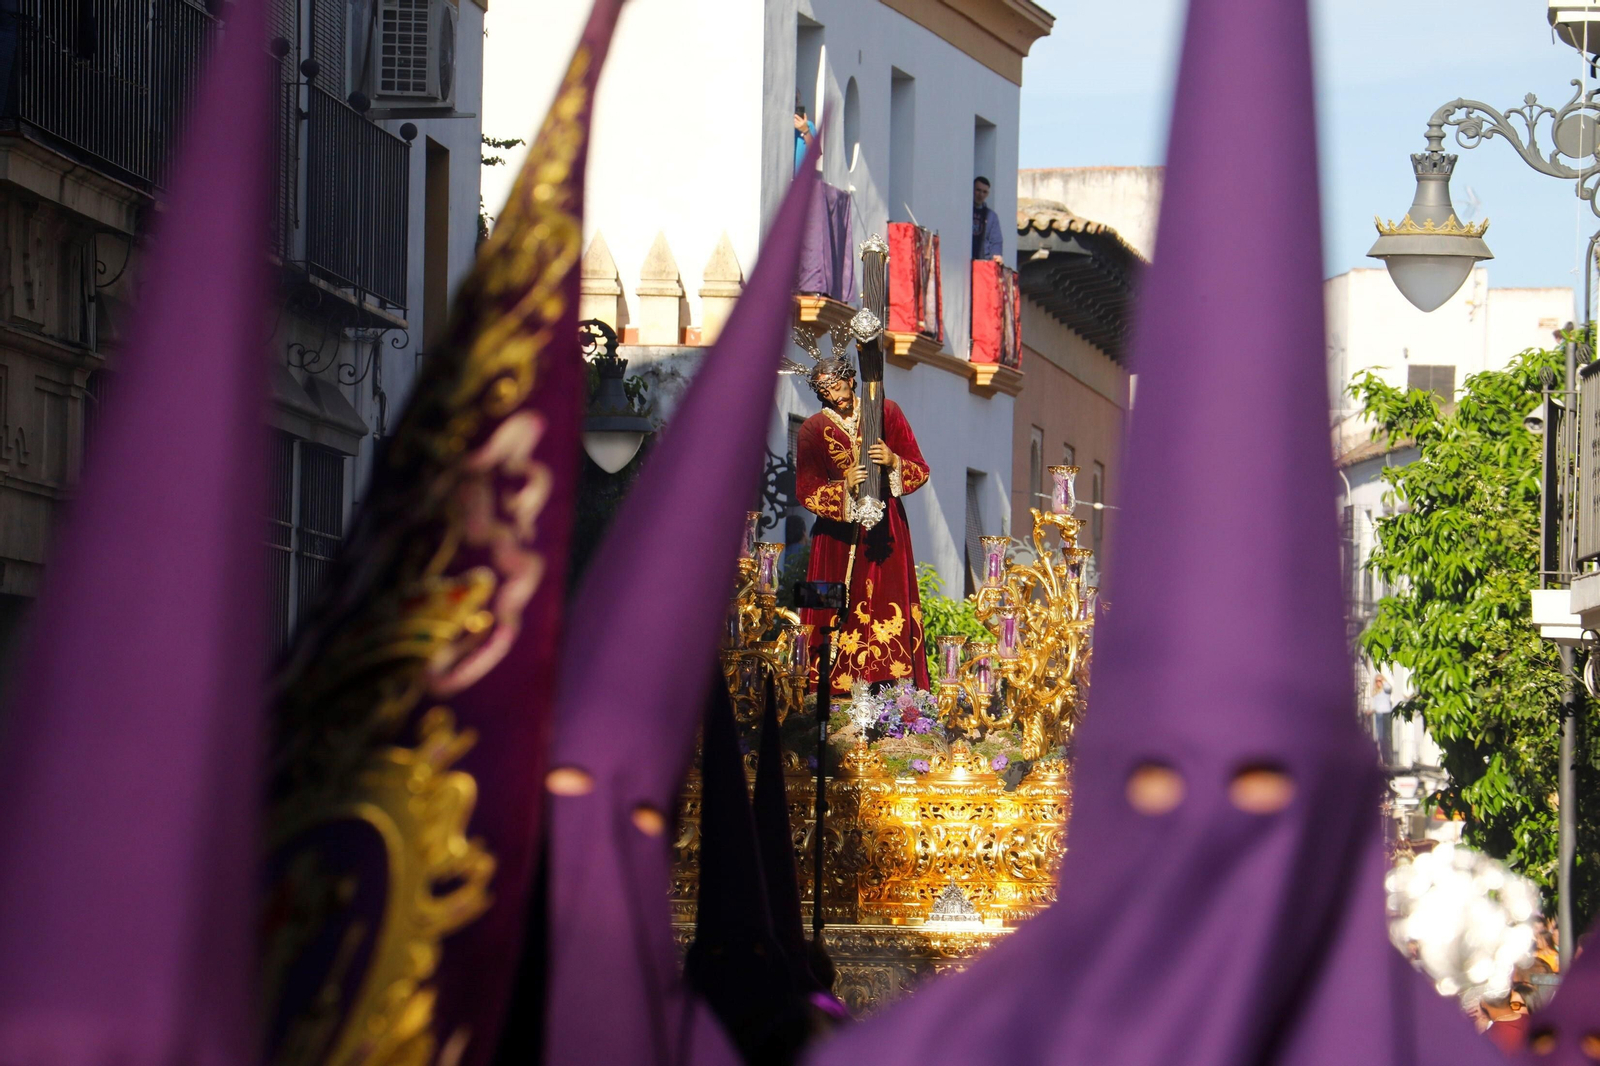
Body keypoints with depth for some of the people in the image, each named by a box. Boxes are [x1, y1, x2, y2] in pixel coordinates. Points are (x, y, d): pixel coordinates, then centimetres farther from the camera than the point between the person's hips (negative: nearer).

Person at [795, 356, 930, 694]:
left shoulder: (887, 413, 4)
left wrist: (893, 462, -18)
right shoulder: (814, 429, 3)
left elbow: (920, 472, 3)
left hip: (884, 527, 0)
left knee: (888, 607, -10)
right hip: (838, 530, 0)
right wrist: (844, 487, -21)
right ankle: (835, 690, -9)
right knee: (838, 614, -8)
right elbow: (805, 490, -4)